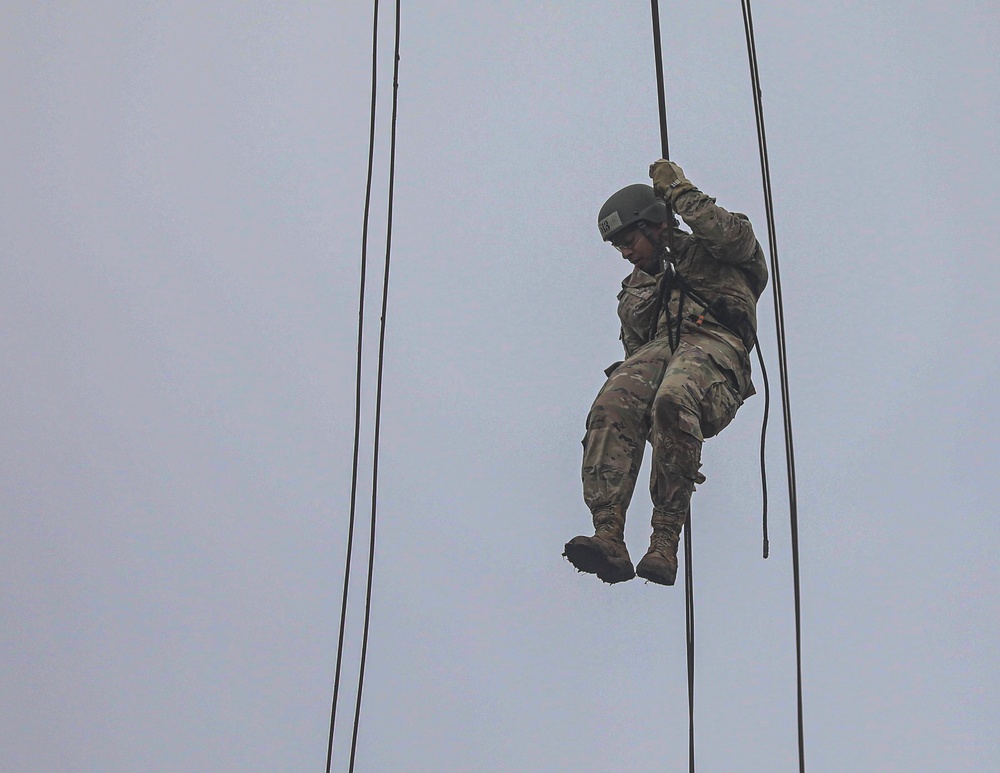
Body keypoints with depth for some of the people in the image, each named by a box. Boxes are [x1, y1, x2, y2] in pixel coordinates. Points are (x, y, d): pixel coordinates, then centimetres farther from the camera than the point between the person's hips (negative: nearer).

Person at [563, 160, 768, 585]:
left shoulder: (706, 252, 25)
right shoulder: (635, 290, 39)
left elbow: (736, 235, 1)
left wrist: (680, 191, 11)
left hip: (714, 345, -4)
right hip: (656, 350, 4)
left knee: (672, 401, -40)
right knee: (613, 406, -32)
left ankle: (665, 543, -40)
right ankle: (609, 538, -46)